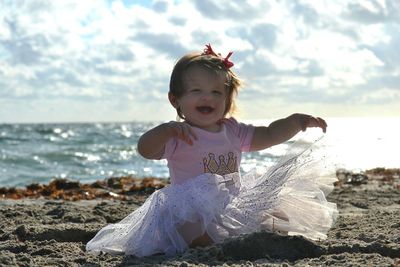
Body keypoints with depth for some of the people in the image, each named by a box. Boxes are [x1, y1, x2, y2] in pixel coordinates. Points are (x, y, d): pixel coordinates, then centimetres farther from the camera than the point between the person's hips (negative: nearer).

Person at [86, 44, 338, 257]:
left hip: (235, 206, 7)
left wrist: (295, 121, 2)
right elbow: (145, 149, -22)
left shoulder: (233, 131, 13)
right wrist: (166, 129, -40)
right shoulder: (178, 135, -6)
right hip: (193, 214, -6)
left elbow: (270, 135, 18)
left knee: (279, 218, -4)